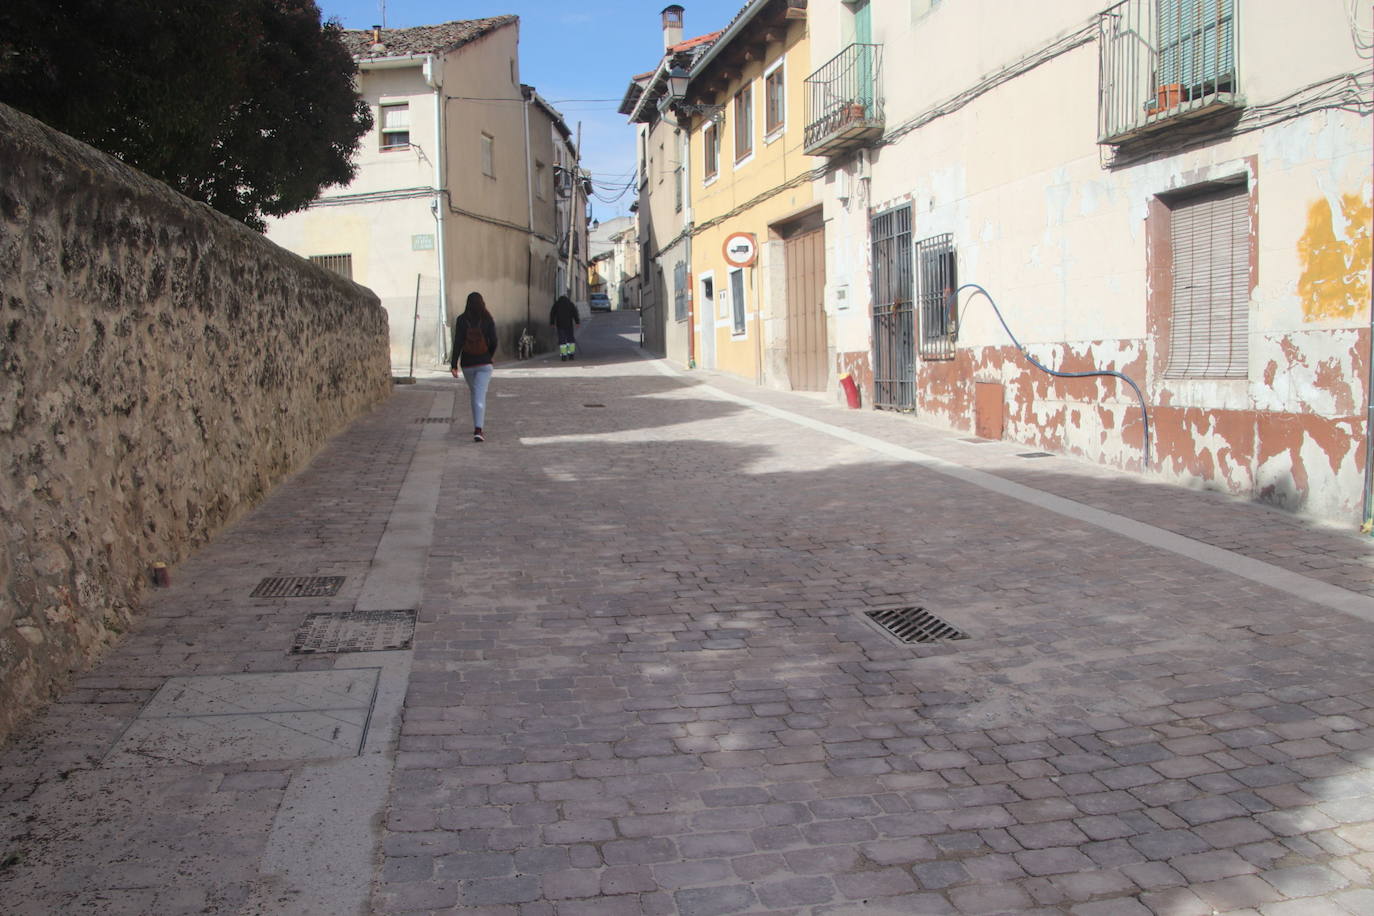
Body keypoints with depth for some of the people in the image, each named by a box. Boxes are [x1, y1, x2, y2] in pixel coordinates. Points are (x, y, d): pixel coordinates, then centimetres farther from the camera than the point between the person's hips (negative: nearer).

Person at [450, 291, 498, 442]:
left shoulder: (462, 320, -5)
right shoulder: (487, 320, -5)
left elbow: (457, 342, -8)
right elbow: (493, 342, -4)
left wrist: (454, 364, -8)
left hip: (467, 364, 2)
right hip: (484, 363, -2)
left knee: (474, 393, 21)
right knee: (480, 396, -6)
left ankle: (478, 426, 32)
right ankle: (478, 429, -21)